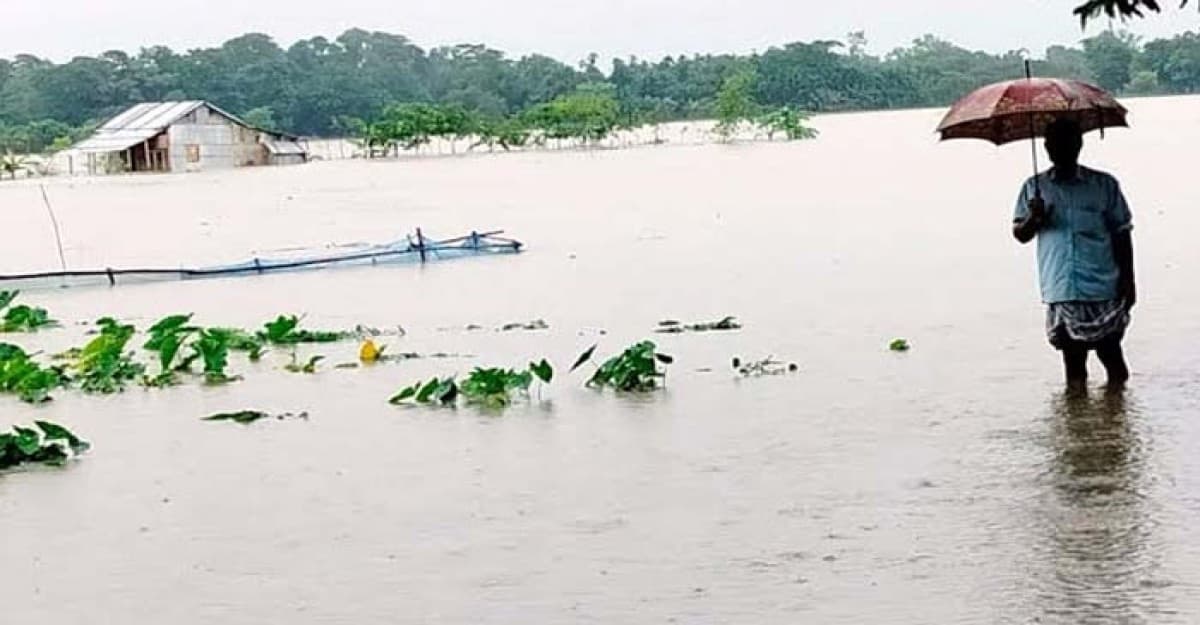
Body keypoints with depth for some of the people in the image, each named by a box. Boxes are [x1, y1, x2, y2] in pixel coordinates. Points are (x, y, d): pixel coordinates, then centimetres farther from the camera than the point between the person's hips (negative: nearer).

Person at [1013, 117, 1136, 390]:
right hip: (1060, 293, 1)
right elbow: (1020, 235, 7)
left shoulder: (1104, 184, 4)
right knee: (1072, 352, 5)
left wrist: (1128, 280, 2)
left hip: (1104, 290, -1)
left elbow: (1121, 234, 7)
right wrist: (1033, 219, -15)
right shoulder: (1034, 188, 8)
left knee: (1110, 351, 2)